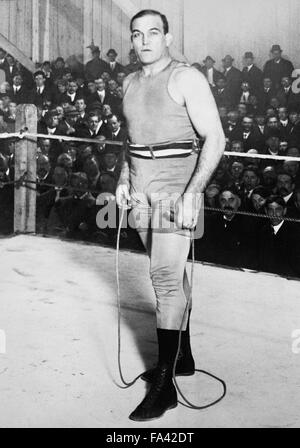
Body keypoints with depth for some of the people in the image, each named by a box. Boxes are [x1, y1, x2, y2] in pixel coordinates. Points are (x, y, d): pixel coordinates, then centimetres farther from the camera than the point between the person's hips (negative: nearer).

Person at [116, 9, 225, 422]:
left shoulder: (187, 78, -9)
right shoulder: (131, 82, 13)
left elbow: (215, 139, -14)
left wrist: (192, 194, -21)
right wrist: (124, 179, 13)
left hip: (177, 185, -7)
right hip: (141, 187, 7)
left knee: (166, 276, -13)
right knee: (170, 273, 14)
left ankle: (165, 385, -9)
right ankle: (183, 357, 26)